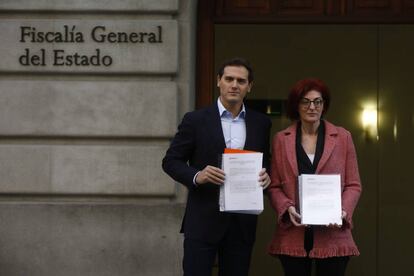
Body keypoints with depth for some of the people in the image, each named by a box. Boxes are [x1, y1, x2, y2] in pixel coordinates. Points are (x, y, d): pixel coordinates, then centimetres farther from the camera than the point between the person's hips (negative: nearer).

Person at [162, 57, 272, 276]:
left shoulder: (261, 123, 9)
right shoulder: (196, 120, -1)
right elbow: (170, 161, 0)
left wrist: (265, 176, -6)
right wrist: (196, 176, -18)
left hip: (242, 223, 3)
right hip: (203, 221, -3)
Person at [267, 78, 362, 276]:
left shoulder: (343, 137, 6)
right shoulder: (281, 139, 7)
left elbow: (353, 185, 6)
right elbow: (274, 186, 7)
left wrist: (343, 211, -11)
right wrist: (287, 208, -11)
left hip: (332, 235, 0)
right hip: (293, 236, 1)